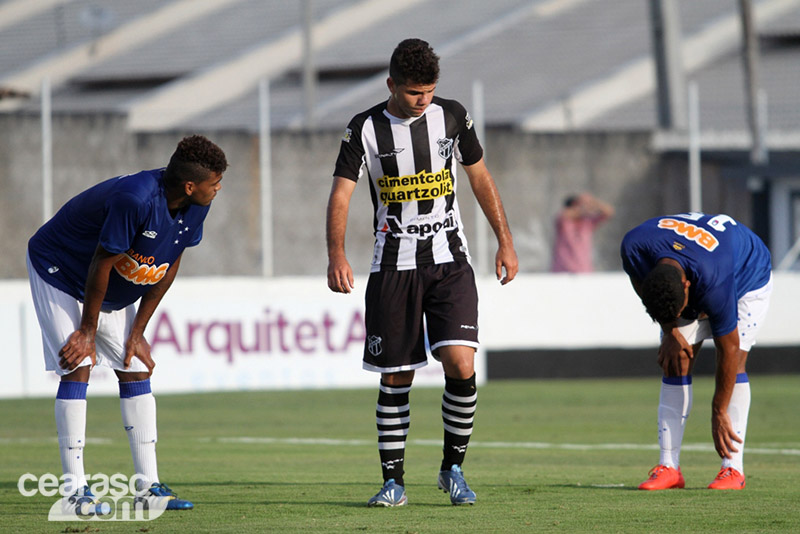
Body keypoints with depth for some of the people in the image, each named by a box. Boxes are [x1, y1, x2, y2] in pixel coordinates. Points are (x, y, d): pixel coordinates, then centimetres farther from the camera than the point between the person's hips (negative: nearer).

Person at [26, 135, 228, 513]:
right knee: (77, 368, -15)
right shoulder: (134, 199, -37)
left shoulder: (195, 207, -13)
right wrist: (88, 331, -18)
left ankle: (148, 486, 4)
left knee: (136, 371, 2)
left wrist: (137, 332, -2)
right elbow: (101, 264, -28)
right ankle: (73, 488, -13)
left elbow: (169, 267, -2)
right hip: (60, 274, -8)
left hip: (114, 293, 8)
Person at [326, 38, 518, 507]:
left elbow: (481, 178, 15)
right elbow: (341, 193, -8)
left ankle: (453, 468, 3)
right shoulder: (367, 129, -4)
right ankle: (393, 481, 12)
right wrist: (337, 254, -24)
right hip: (394, 268, -1)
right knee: (395, 379, 1)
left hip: (450, 262, 1)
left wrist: (506, 241, 12)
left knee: (461, 365, -14)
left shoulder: (452, 116, 3)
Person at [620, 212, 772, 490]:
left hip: (749, 277, -5)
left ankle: (733, 469, -19)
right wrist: (669, 330, -14)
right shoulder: (634, 246, -35)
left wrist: (719, 413, -25)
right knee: (676, 363, -8)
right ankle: (669, 466, -9)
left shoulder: (715, 283, -45)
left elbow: (729, 348, -33)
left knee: (735, 362, -20)